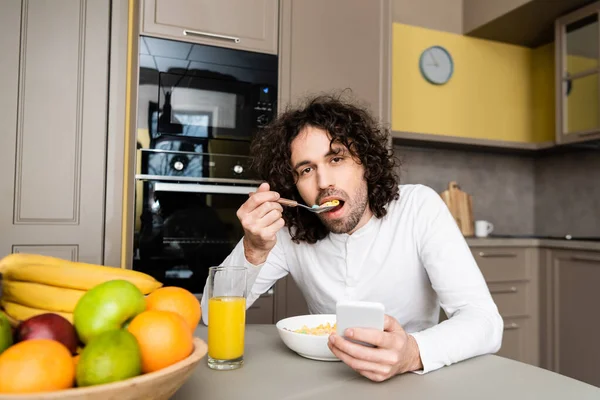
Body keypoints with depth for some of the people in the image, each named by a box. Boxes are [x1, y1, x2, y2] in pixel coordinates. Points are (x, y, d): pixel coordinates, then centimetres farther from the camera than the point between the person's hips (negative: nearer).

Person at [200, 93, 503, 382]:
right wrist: (254, 251, -26)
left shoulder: (419, 207, -15)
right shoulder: (288, 230, -9)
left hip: (412, 379, 0)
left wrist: (412, 352, -39)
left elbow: (485, 322, -20)